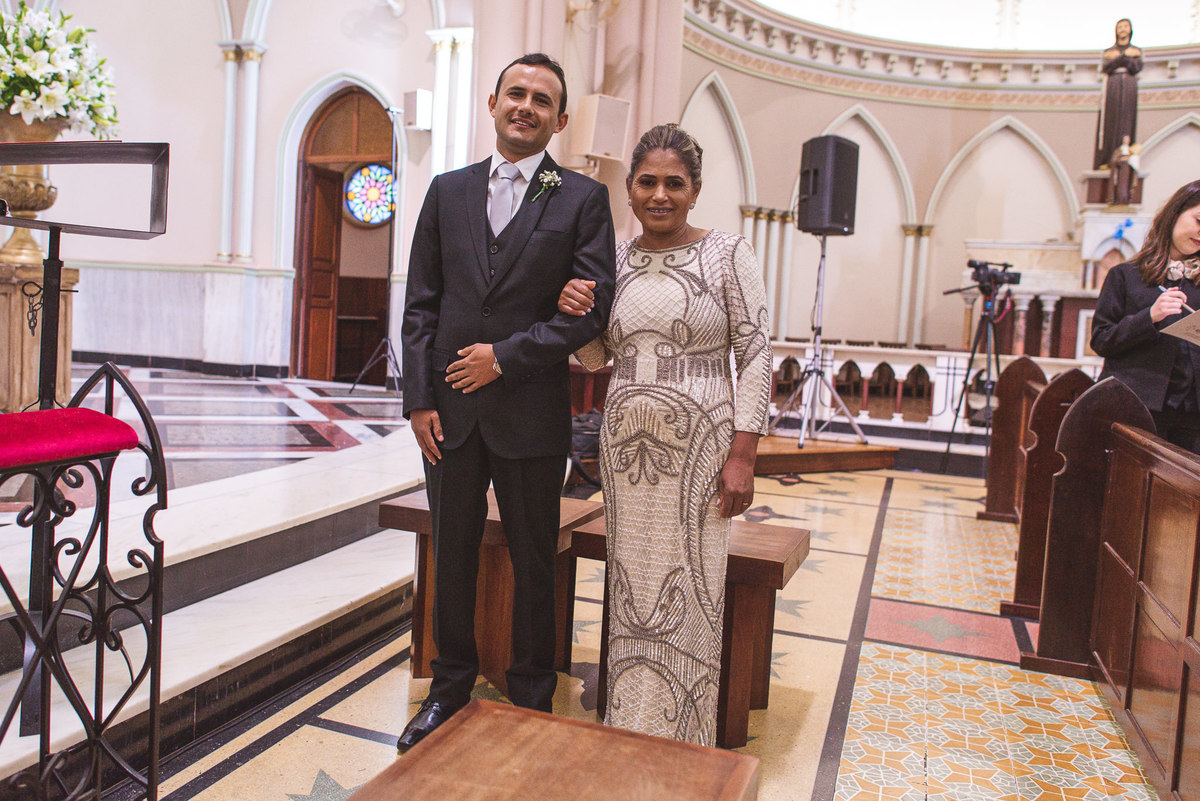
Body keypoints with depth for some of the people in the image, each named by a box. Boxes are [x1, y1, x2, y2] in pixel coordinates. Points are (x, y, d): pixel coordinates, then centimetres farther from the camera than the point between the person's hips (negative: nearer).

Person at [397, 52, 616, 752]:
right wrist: (420, 398, -1)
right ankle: (451, 688, 32)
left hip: (531, 414, -3)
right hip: (450, 411, 3)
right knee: (452, 558, 14)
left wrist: (506, 355, -12)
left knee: (534, 565, 10)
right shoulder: (449, 191, 9)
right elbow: (420, 304, 7)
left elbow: (593, 308, -7)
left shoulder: (583, 199, 0)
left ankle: (531, 701, 27)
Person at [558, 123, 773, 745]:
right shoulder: (612, 259, 8)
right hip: (625, 440, 4)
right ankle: (628, 729, 29)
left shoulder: (728, 254, -3)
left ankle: (683, 745, 23)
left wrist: (742, 455, -11)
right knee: (631, 587, 11)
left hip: (699, 445, -3)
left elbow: (755, 356, -5)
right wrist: (574, 315, -7)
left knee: (687, 589, 3)